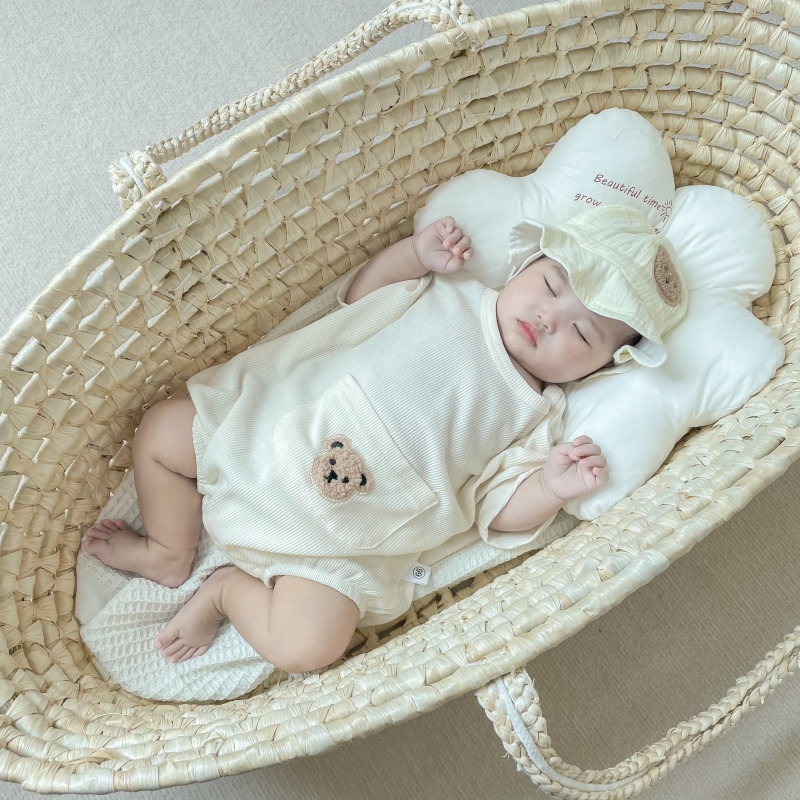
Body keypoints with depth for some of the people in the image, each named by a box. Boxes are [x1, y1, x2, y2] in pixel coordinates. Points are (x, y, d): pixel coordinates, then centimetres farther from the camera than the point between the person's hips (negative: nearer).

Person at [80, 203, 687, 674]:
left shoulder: (536, 418, -1)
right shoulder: (452, 294, 6)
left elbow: (496, 510, -2)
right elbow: (359, 299, 15)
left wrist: (551, 489, -21)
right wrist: (421, 253, 2)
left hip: (341, 542, -3)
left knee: (305, 644, -23)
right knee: (160, 430, 2)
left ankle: (229, 589, 6)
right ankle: (169, 554, 23)